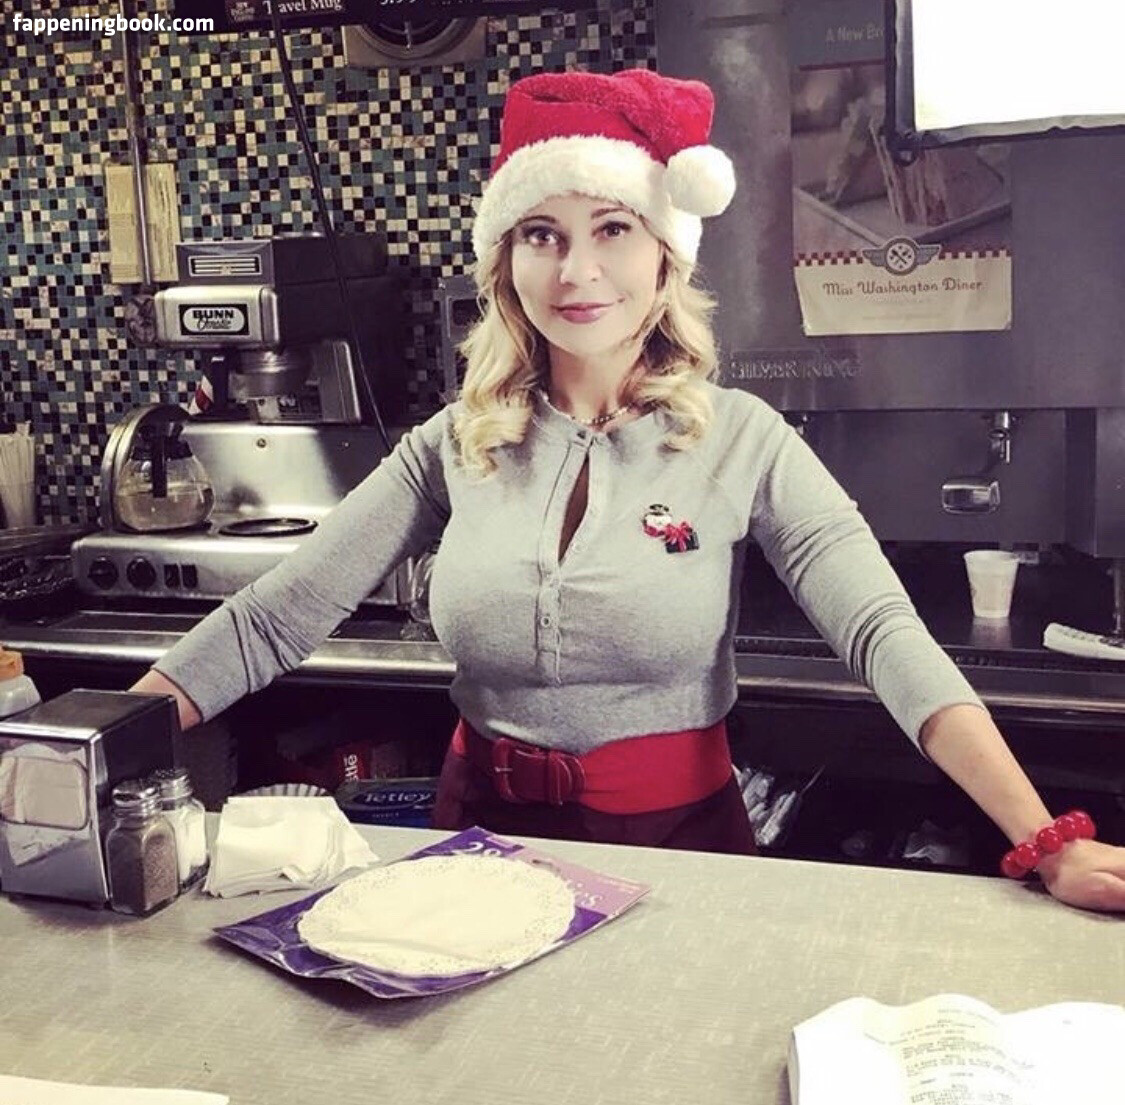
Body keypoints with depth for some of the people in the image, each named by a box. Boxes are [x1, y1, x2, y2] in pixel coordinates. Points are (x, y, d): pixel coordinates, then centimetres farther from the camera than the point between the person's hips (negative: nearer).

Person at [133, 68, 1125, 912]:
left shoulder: (739, 439, -9)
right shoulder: (456, 447, -2)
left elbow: (885, 636, -18)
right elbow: (276, 617, -4)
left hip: (676, 834, -2)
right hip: (486, 829, 2)